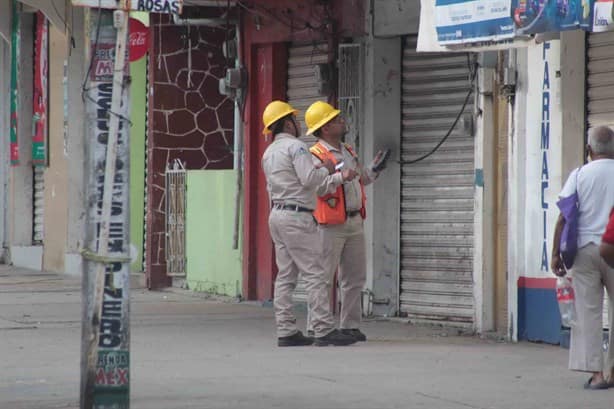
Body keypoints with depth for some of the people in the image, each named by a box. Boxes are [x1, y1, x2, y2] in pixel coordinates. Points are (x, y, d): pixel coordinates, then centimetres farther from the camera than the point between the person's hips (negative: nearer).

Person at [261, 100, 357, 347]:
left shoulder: (269, 153, 18)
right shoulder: (295, 146, -11)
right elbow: (309, 179, -20)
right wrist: (326, 169, -2)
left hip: (277, 214, 9)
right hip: (297, 216, -9)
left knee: (285, 276, 8)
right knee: (314, 274, -10)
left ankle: (286, 331, 5)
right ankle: (324, 330, -13)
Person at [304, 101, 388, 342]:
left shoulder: (348, 152, 17)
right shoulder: (316, 155, -10)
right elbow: (316, 187, -23)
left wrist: (373, 170, 14)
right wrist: (340, 177, -34)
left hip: (354, 221, 8)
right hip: (331, 225, -8)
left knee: (355, 277, 9)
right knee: (323, 277, -7)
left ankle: (350, 325, 15)